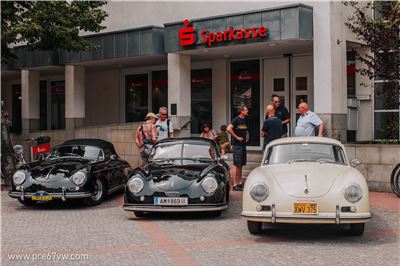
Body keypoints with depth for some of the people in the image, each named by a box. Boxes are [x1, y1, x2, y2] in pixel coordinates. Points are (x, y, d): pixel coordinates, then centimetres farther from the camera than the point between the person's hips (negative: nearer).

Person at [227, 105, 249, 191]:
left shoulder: (244, 120, 15)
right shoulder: (236, 120, -12)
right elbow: (228, 129, -24)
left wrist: (247, 135, 14)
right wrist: (237, 137, -20)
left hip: (243, 145, 9)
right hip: (237, 145, -9)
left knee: (241, 165, 12)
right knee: (236, 164, -10)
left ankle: (239, 182, 20)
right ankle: (234, 184, -10)